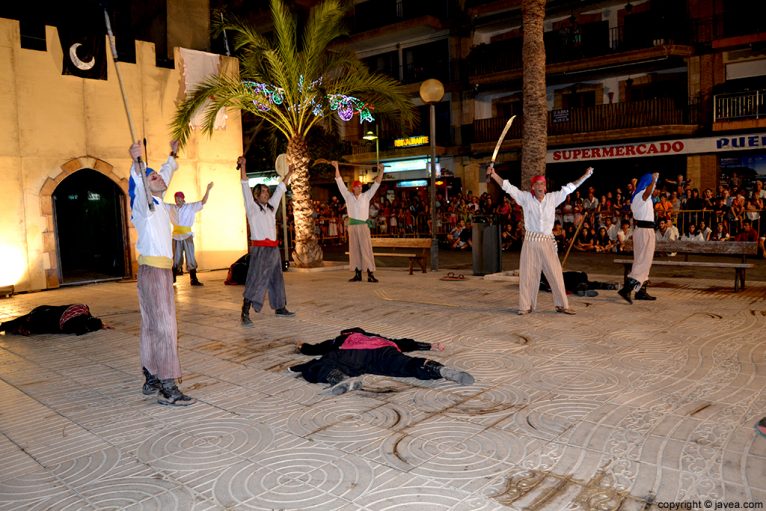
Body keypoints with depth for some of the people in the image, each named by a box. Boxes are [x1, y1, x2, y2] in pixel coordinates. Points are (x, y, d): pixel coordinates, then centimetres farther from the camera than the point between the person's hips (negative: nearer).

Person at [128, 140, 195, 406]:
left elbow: (166, 174, 33)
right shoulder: (143, 203, -8)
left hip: (163, 269, 9)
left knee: (152, 326, 12)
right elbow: (139, 185, -31)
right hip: (152, 269, -9)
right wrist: (136, 162, -48)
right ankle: (167, 389, -13)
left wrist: (173, 156, 46)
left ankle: (151, 379, 19)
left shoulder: (158, 202, 16)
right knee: (164, 327, -13)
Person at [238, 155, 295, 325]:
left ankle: (280, 308, 26)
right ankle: (245, 313, -13)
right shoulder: (252, 207, -2)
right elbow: (245, 187, -11)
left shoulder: (271, 206, 15)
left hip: (273, 248, 7)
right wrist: (243, 166, -19)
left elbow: (280, 189, 23)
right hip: (259, 249, -7)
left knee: (276, 279, 15)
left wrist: (289, 173, 28)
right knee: (255, 281, -12)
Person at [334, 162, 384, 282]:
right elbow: (340, 183, 5)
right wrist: (336, 168, 2)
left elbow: (376, 184, 5)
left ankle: (370, 274, -9)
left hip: (364, 225, -1)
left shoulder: (366, 196, 6)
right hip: (352, 226, 2)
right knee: (354, 250, 4)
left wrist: (381, 171, -2)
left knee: (366, 249, -6)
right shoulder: (348, 196, 7)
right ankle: (357, 274, 9)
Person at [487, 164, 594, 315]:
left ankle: (561, 305, 13)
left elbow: (569, 188, 9)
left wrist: (586, 175, 8)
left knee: (555, 273, 3)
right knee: (528, 274, 3)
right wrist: (493, 174, -9)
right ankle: (526, 306, 12)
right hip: (530, 241, -1)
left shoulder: (553, 198, 5)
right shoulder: (526, 197, 1)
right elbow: (508, 187, -1)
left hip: (547, 242, 1)